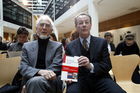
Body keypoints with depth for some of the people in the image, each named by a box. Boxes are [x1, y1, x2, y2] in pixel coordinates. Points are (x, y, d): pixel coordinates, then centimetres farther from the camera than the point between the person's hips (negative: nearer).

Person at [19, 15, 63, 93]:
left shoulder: (57, 46, 7)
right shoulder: (27, 46, 10)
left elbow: (57, 67, -3)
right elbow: (23, 67, -1)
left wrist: (44, 73, -22)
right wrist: (39, 71, -21)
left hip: (51, 81, -1)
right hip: (31, 80, 2)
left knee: (36, 81, -33)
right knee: (34, 81, -33)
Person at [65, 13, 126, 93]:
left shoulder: (102, 42, 5)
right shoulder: (70, 47, 8)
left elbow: (107, 65, -1)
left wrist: (91, 66, -21)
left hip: (99, 79, 1)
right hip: (79, 80, 0)